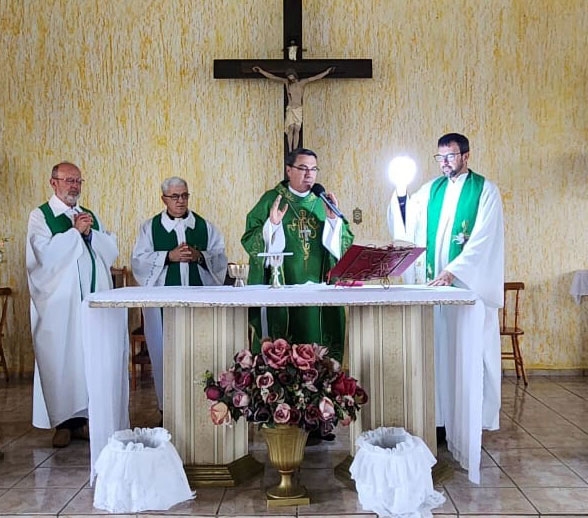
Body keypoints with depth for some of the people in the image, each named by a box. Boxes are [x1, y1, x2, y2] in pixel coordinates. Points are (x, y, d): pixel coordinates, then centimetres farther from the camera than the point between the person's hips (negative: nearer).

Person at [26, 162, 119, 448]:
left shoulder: (90, 216, 17)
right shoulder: (40, 216, 3)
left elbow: (111, 250, 8)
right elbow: (45, 252, -13)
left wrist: (90, 233, -6)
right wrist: (75, 231, -9)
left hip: (93, 301, 4)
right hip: (58, 303, -4)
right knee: (60, 359, -2)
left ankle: (83, 418, 13)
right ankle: (63, 422, 8)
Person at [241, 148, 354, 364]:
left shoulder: (322, 201, 12)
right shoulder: (270, 200, 4)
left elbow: (345, 242, 6)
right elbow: (249, 241, -3)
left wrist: (333, 219, -9)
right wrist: (271, 224, -18)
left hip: (318, 288, 3)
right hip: (281, 288, -2)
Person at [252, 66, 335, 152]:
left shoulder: (302, 82, 1)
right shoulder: (286, 82, 3)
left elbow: (316, 77, -2)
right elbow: (272, 77, 3)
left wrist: (327, 71, -8)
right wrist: (260, 70, 0)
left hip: (299, 109, 0)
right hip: (290, 109, 0)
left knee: (297, 130, -5)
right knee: (290, 129, -8)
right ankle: (290, 150, -6)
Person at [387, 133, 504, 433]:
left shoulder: (485, 190, -2)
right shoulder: (431, 189, 13)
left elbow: (482, 239, -12)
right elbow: (404, 225, 4)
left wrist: (452, 272, -20)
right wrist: (401, 194, -12)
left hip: (470, 283, -4)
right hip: (435, 282, 4)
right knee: (439, 346, 5)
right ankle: (441, 415, 12)